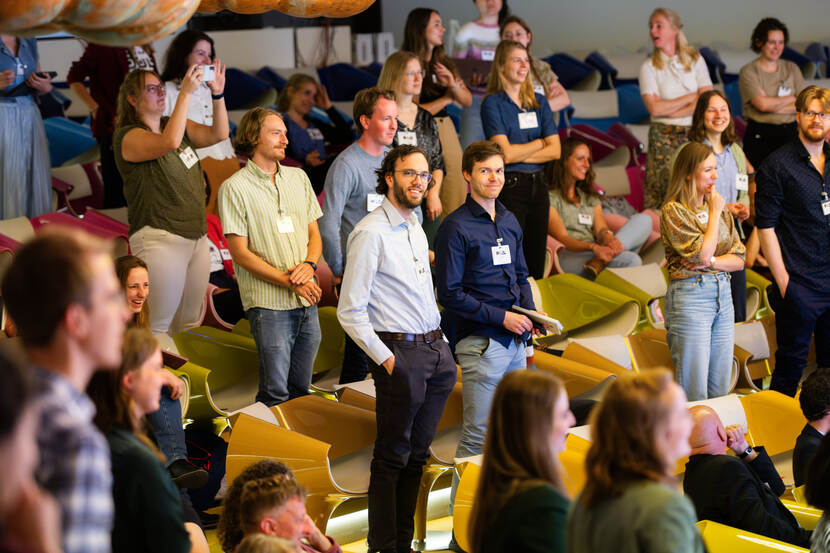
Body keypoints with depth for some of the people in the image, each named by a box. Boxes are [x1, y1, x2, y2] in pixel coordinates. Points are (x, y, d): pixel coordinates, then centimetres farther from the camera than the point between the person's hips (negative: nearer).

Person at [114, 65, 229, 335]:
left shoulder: (176, 125, 14)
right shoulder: (128, 137, -9)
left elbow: (218, 134, 4)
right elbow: (170, 142, -27)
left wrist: (218, 94, -9)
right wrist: (185, 93, -27)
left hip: (197, 237, 8)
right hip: (160, 239, -8)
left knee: (190, 323, 9)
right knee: (158, 326, -10)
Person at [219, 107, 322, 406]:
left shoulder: (298, 178, 14)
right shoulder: (235, 188, -4)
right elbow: (240, 252, -8)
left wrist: (308, 265, -5)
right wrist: (289, 281, -15)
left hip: (307, 302, 6)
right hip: (269, 303, -5)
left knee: (301, 389, 10)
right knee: (275, 393, -6)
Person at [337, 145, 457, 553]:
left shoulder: (416, 228, 15)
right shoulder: (370, 233, -11)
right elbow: (350, 312, -13)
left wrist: (441, 344, 13)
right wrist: (385, 359, -13)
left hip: (436, 351, 8)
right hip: (400, 354, -8)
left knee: (416, 454, 12)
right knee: (393, 457, -2)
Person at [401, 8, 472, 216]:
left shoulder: (444, 63, 14)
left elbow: (468, 101, 13)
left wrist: (454, 85, -8)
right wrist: (447, 98, 0)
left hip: (447, 129, 7)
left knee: (457, 198, 2)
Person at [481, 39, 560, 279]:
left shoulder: (539, 102, 12)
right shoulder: (493, 103, -4)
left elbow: (555, 150, 4)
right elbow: (505, 153, -14)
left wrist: (520, 154, -8)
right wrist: (538, 144, 0)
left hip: (537, 185, 5)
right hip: (509, 187, -5)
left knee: (536, 260, 7)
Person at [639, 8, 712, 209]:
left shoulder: (695, 59, 8)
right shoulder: (649, 67, 4)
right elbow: (654, 108, -8)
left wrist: (670, 111, -8)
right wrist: (691, 97, -4)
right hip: (663, 138, -1)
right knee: (667, 191, -7)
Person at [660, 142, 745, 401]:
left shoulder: (719, 208, 13)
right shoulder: (673, 210, -7)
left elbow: (739, 259, 9)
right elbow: (702, 253, -16)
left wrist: (711, 262, -10)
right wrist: (714, 213, -7)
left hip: (723, 295, 7)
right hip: (690, 297, -6)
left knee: (720, 390, 6)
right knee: (694, 392, -6)